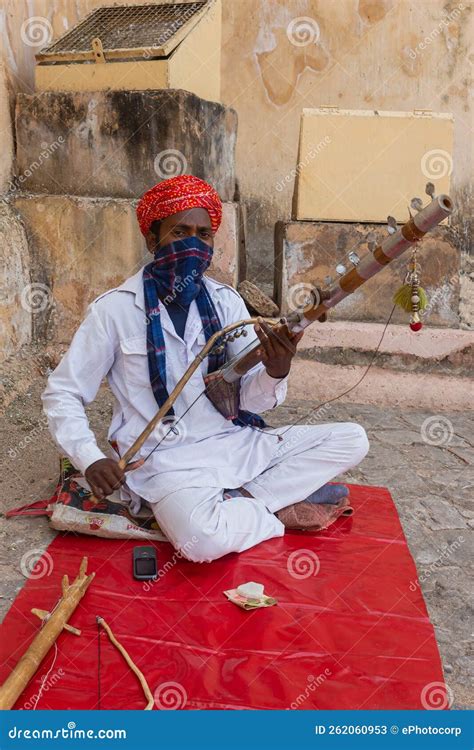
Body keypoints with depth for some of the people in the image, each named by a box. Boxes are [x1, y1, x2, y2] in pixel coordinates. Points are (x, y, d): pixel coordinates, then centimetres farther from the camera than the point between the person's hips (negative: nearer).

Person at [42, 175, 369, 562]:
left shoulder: (225, 300, 2)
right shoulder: (116, 308, -8)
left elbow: (251, 400, -2)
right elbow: (61, 395, -1)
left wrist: (276, 371, -25)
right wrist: (91, 459, -18)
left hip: (233, 441, 5)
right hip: (165, 458, -4)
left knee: (352, 439, -5)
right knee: (205, 540, -35)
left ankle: (237, 501, -8)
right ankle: (283, 510, -4)